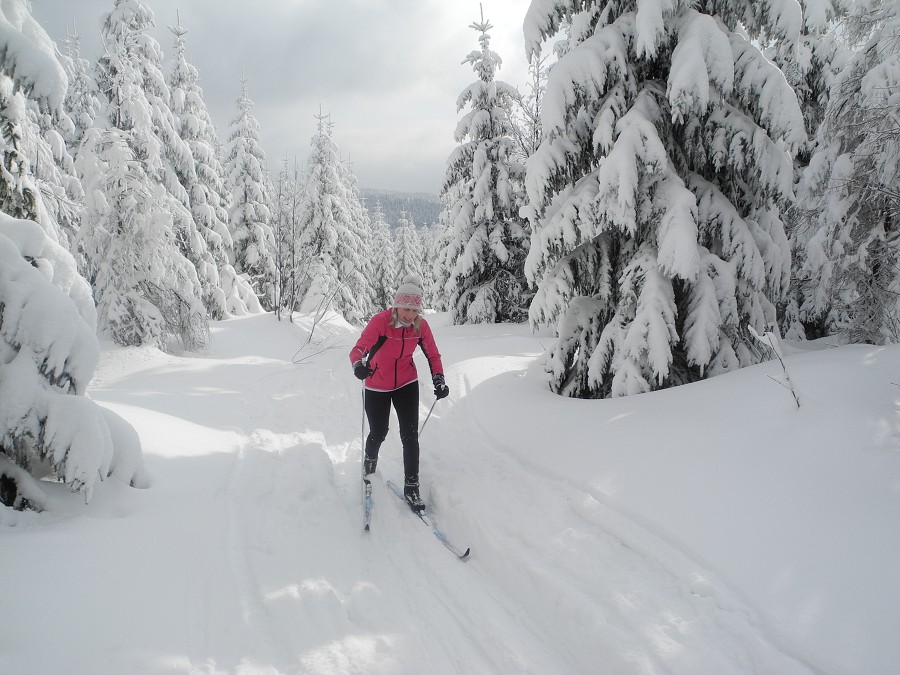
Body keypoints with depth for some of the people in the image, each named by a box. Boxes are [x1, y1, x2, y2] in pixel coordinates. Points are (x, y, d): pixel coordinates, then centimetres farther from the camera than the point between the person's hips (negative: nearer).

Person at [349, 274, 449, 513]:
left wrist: (439, 380, -17)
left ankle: (411, 487, 8)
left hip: (407, 384, 2)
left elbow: (433, 355, -2)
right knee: (379, 434, 11)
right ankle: (369, 461, 47)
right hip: (376, 386, -2)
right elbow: (359, 348, -35)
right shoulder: (381, 321, -26)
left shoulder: (420, 325, -13)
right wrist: (359, 365, -56)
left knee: (410, 435, -5)